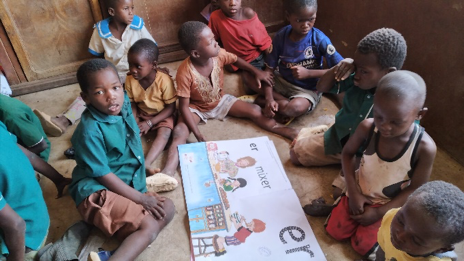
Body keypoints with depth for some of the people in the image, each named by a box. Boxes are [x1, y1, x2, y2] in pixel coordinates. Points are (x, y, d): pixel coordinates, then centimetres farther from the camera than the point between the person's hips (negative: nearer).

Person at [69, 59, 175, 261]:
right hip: (98, 192, -9)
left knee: (167, 208, -4)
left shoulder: (123, 104, -2)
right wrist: (141, 198, -17)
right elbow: (103, 175, -19)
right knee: (149, 227, -22)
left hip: (127, 186, 9)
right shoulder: (90, 131, -23)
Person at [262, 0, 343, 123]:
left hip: (308, 89, -4)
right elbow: (270, 69, -10)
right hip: (282, 81, 4)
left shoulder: (319, 39, -19)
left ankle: (261, 101, -11)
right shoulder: (280, 36, -12)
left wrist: (308, 73, -29)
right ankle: (286, 102, -14)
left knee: (296, 108, -37)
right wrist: (269, 98, -25)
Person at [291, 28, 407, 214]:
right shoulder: (357, 79, -17)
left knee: (343, 194, -26)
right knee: (296, 153, 12)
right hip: (337, 139, 5)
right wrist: (338, 68, -25)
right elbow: (321, 88, -6)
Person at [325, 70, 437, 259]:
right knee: (334, 231, 1)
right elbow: (348, 153, -6)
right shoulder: (367, 127, -25)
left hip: (389, 204, -1)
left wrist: (379, 212, -16)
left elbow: (415, 190, -16)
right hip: (360, 192, 2)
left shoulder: (425, 147, -29)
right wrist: (353, 192, -12)